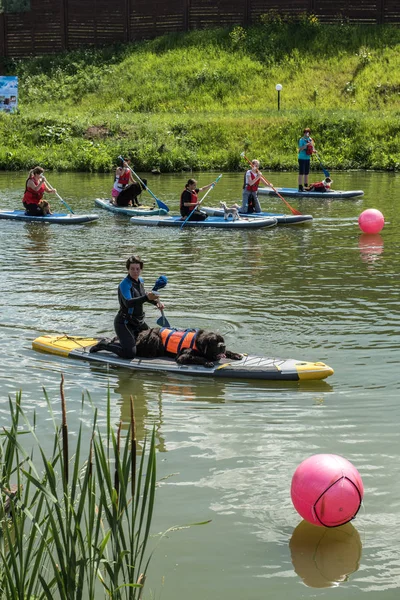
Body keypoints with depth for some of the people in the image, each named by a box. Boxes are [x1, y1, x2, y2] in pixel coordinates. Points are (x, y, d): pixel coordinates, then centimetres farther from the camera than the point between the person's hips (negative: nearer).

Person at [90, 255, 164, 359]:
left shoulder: (140, 281, 5)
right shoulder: (124, 284, -21)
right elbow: (128, 303, -38)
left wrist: (156, 302, 11)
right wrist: (146, 297, -51)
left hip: (138, 322, 9)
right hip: (124, 322, -9)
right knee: (129, 353, -21)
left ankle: (119, 340, 29)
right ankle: (104, 345, 2)